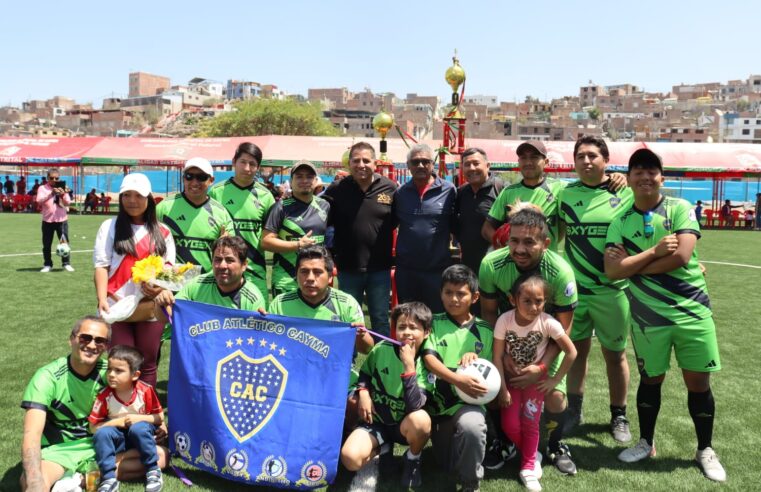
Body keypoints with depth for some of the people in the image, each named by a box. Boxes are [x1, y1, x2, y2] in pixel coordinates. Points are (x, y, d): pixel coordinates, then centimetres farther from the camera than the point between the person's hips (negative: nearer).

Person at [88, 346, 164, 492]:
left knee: (138, 428, -33)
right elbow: (93, 427, -8)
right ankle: (109, 478, -22)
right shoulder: (104, 396, -14)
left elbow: (160, 417, -7)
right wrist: (116, 422, -22)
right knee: (102, 433, -27)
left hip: (141, 436, -1)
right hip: (117, 439, 2)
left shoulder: (146, 391, -16)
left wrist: (140, 418, -23)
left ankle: (153, 470, -17)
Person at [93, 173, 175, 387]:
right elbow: (101, 265, 0)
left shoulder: (162, 232, 10)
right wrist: (102, 299, -14)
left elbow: (170, 266, 11)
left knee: (148, 364, 9)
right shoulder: (110, 226, 5)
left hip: (150, 308, 2)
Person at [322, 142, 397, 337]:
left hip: (379, 268, -1)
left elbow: (397, 220, 5)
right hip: (348, 268, 1)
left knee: (380, 319, 12)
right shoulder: (337, 190, -3)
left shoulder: (390, 188, -3)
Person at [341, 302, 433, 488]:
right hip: (376, 421, 1)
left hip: (403, 424, -1)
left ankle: (413, 459, -3)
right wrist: (363, 393, -9)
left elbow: (415, 406, -28)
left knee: (420, 419, -38)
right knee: (350, 458, -26)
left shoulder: (427, 364, -15)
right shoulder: (381, 350, -9)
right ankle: (382, 446, 9)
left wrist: (409, 366, -32)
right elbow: (364, 372, 11)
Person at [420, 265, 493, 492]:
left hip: (467, 401, -1)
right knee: (448, 463, 7)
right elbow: (429, 360, -11)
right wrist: (458, 380, -26)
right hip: (437, 400, 1)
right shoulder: (433, 323, 1)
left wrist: (476, 357, -13)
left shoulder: (484, 331, 5)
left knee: (472, 426, -35)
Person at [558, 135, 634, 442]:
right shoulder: (565, 194, 3)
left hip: (612, 290, -1)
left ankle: (619, 416, 25)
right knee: (576, 349, 12)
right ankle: (574, 410, 27)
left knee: (615, 354, 9)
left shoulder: (626, 193, -2)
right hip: (574, 287, 2)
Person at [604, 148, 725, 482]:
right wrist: (655, 251, -17)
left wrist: (632, 265, -10)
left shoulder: (680, 209, -4)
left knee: (698, 381, 6)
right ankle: (646, 443, 32)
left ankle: (705, 450, 27)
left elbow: (681, 256, -17)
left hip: (692, 312, -1)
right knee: (651, 379, 13)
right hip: (648, 317, 1)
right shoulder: (621, 222, 1)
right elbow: (611, 271, -10)